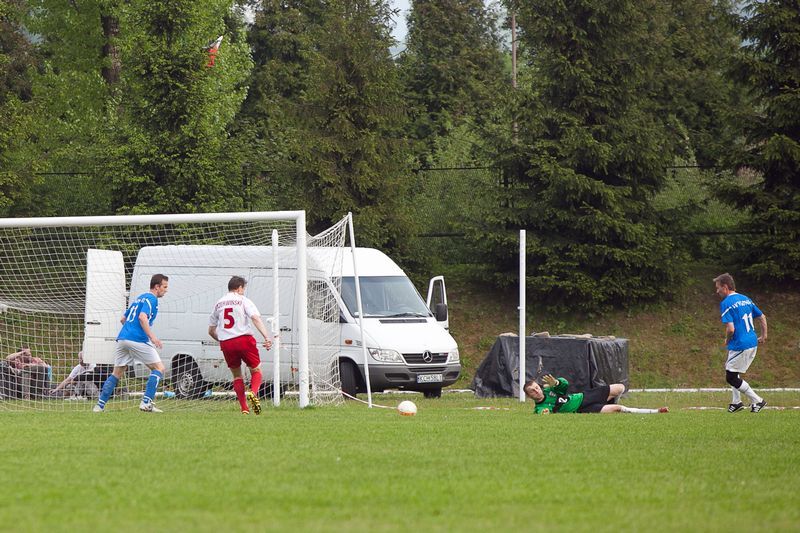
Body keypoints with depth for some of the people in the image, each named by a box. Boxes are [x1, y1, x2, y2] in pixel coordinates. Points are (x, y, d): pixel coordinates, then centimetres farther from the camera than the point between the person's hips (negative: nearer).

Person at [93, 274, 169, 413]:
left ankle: (100, 405, 6)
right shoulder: (151, 299, -3)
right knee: (159, 368, -1)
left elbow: (123, 319, 30)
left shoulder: (139, 298, 25)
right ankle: (146, 403, -12)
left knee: (117, 373, 13)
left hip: (122, 339, 8)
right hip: (138, 340, -8)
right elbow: (142, 317, -19)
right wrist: (152, 337, -24)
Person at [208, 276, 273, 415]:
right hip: (243, 339, -4)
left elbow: (211, 331, 21)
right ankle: (253, 393, -20)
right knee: (256, 370, 10)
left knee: (237, 376, 17)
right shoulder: (243, 300, 3)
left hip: (225, 344, 4)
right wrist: (267, 337, -19)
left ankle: (244, 408, 9)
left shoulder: (218, 303, 17)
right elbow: (256, 318, -13)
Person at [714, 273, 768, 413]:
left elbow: (731, 329, -22)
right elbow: (762, 317, 17)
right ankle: (736, 402, 25)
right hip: (752, 344, 9)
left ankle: (757, 401, 2)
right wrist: (764, 336, 26)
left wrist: (727, 341, -2)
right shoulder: (746, 299, 11)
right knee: (732, 371, 24)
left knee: (731, 378, 2)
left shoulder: (726, 303, -14)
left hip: (740, 346, -9)